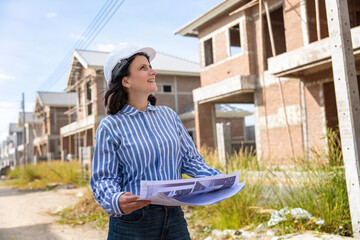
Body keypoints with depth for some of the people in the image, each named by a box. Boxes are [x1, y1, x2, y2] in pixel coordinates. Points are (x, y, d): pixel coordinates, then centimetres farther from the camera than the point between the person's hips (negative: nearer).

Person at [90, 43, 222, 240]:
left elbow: (189, 159, 9)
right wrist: (116, 201, -27)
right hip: (132, 222, -4)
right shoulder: (111, 126, -6)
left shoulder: (168, 115, 7)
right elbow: (104, 179, -6)